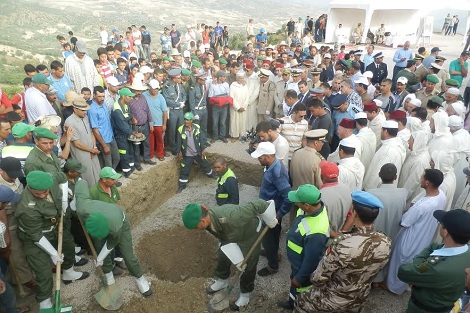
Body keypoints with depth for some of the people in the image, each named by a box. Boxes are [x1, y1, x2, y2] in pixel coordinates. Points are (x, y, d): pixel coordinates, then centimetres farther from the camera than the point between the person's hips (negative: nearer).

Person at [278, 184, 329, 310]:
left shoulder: (315, 232, -44)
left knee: (299, 288, 21)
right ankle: (291, 303, 61)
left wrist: (299, 278, -13)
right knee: (293, 284, 34)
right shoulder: (315, 206, -18)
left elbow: (311, 261, -30)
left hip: (304, 267, -8)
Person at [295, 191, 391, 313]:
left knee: (301, 302, 22)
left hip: (336, 299, -5)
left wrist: (313, 279, -3)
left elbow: (318, 278, -26)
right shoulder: (386, 242, -21)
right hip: (360, 298, 5)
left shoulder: (342, 245, -39)